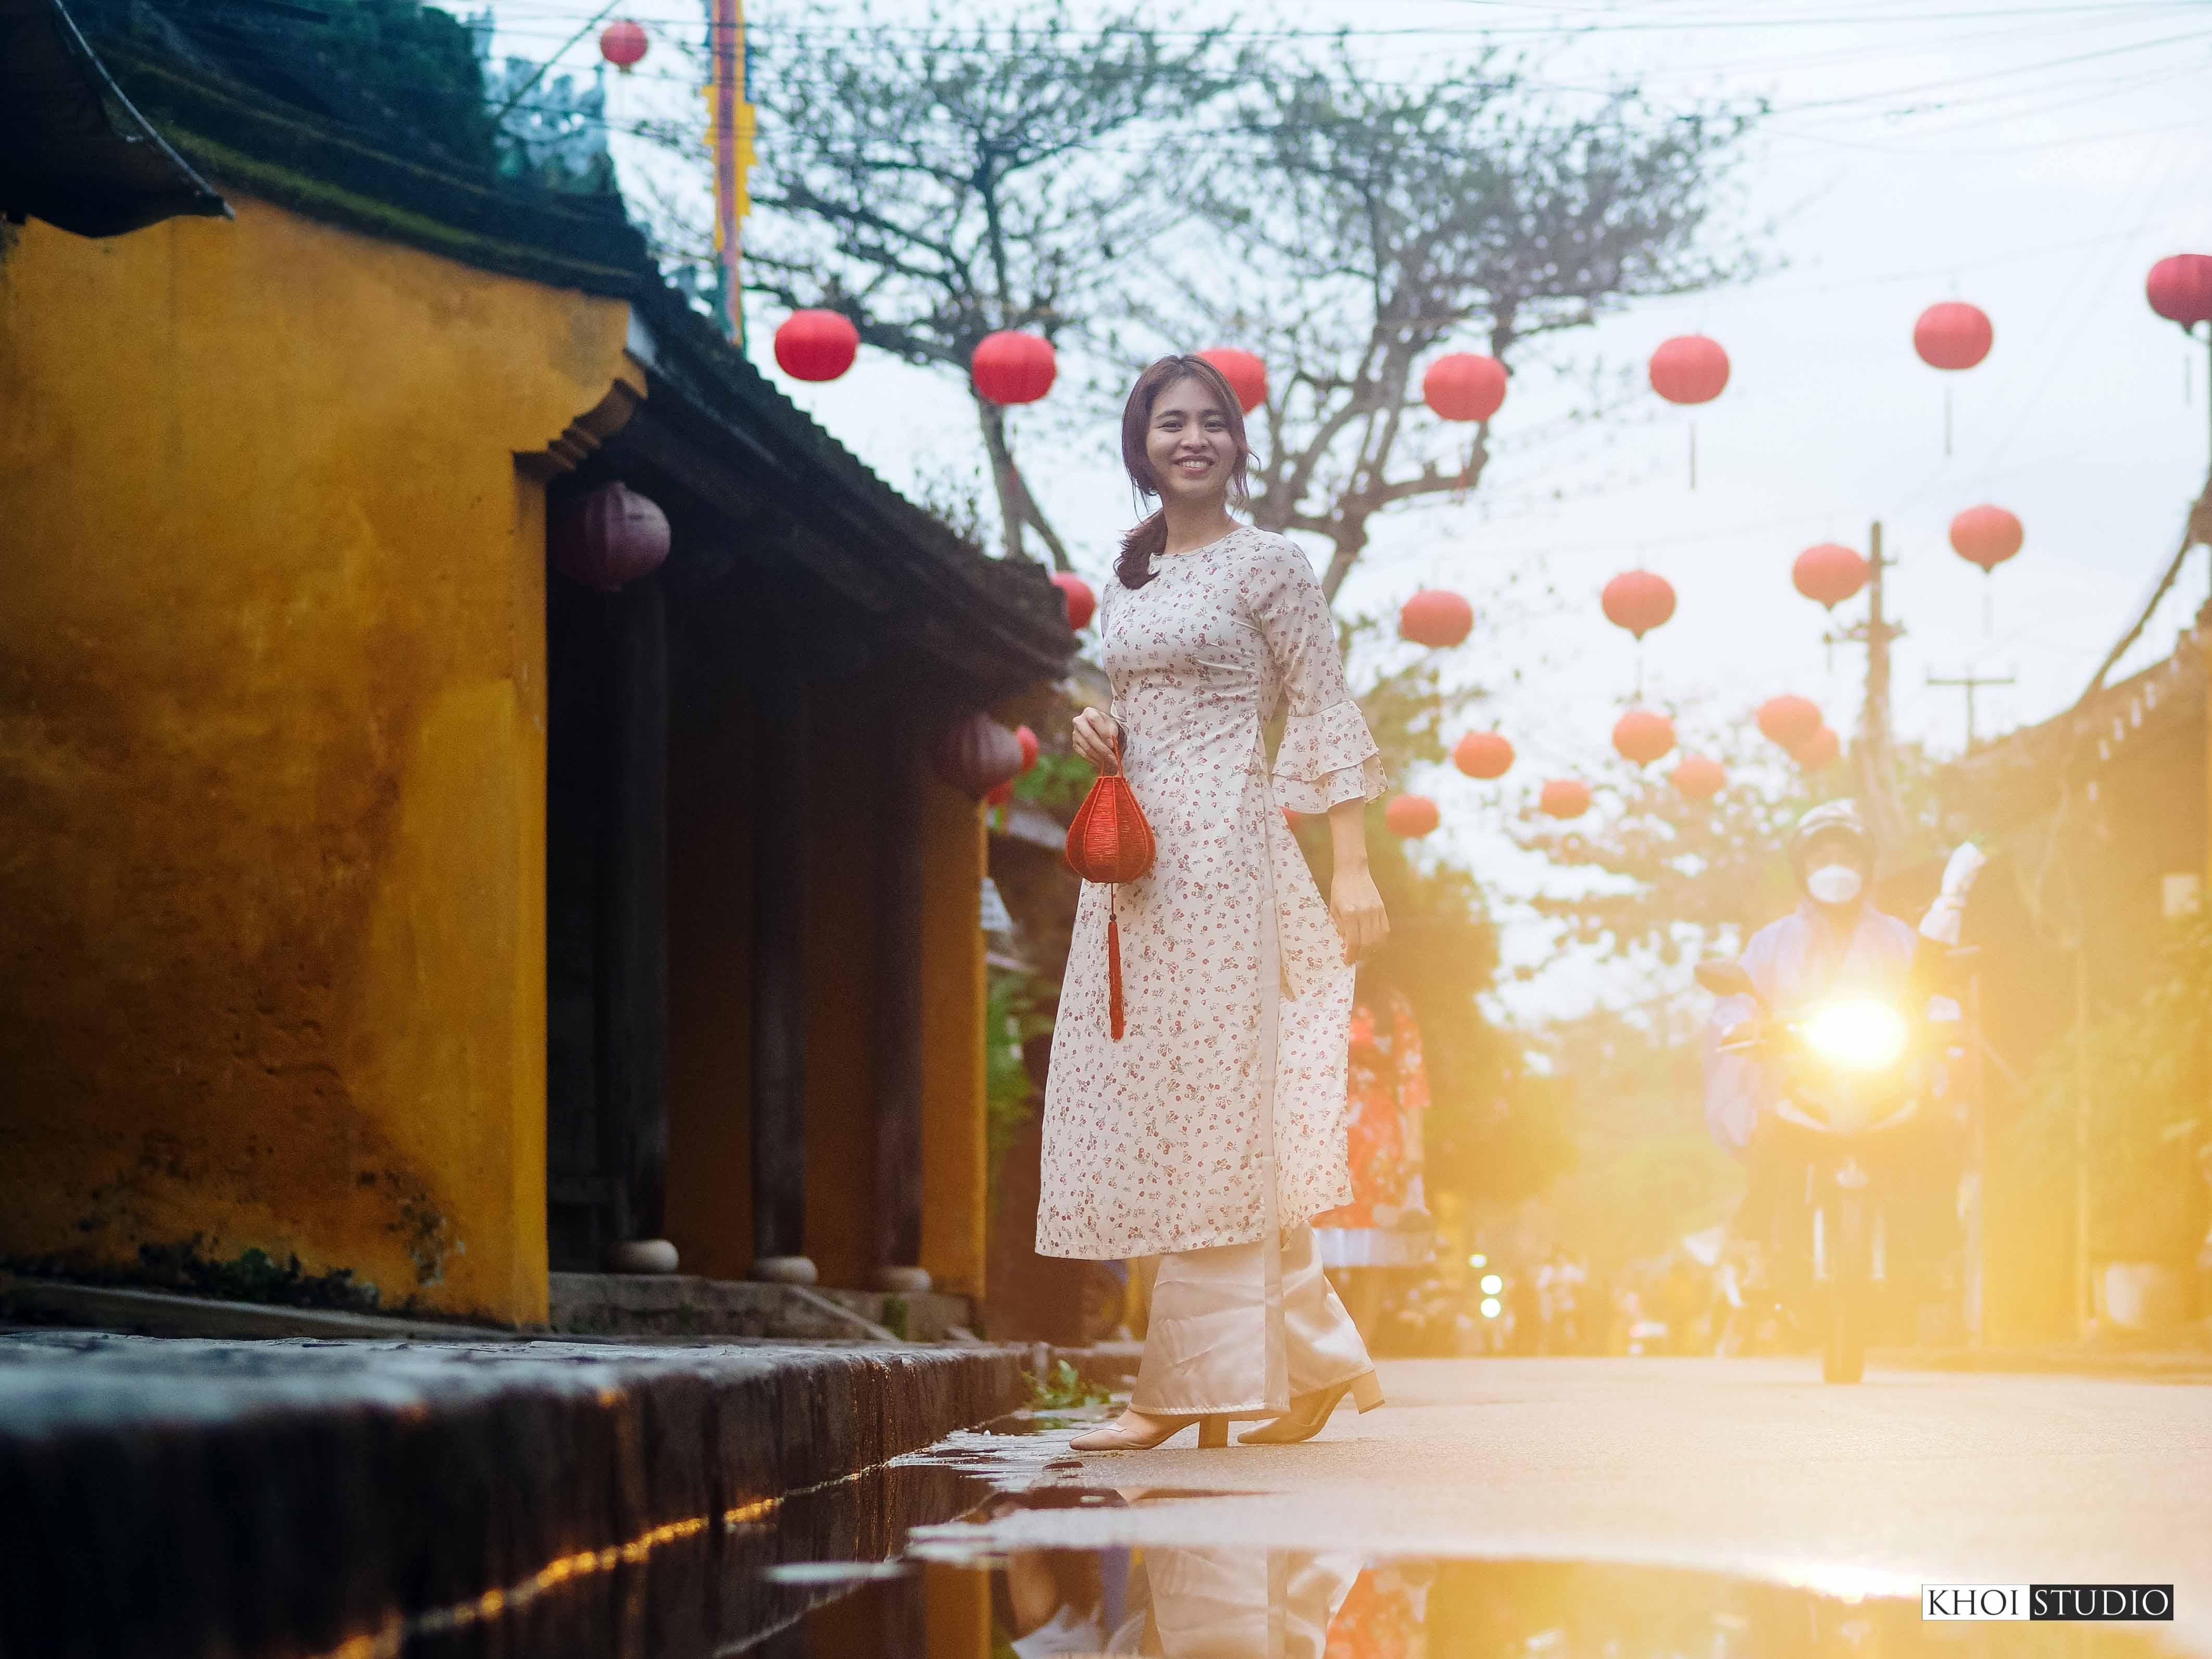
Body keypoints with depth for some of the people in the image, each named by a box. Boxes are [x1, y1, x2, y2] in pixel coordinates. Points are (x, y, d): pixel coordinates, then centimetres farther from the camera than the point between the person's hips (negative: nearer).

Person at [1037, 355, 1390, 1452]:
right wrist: (1099, 737, 3)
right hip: (1135, 856, 7)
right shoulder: (1126, 582, 17)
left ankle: (1194, 1389, -7)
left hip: (1222, 846, -7)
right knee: (1142, 1102, 5)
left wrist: (1353, 868, -13)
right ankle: (1313, 1361, 14)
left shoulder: (1267, 567, -2)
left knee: (1205, 1107, -9)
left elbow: (1328, 718, -5)